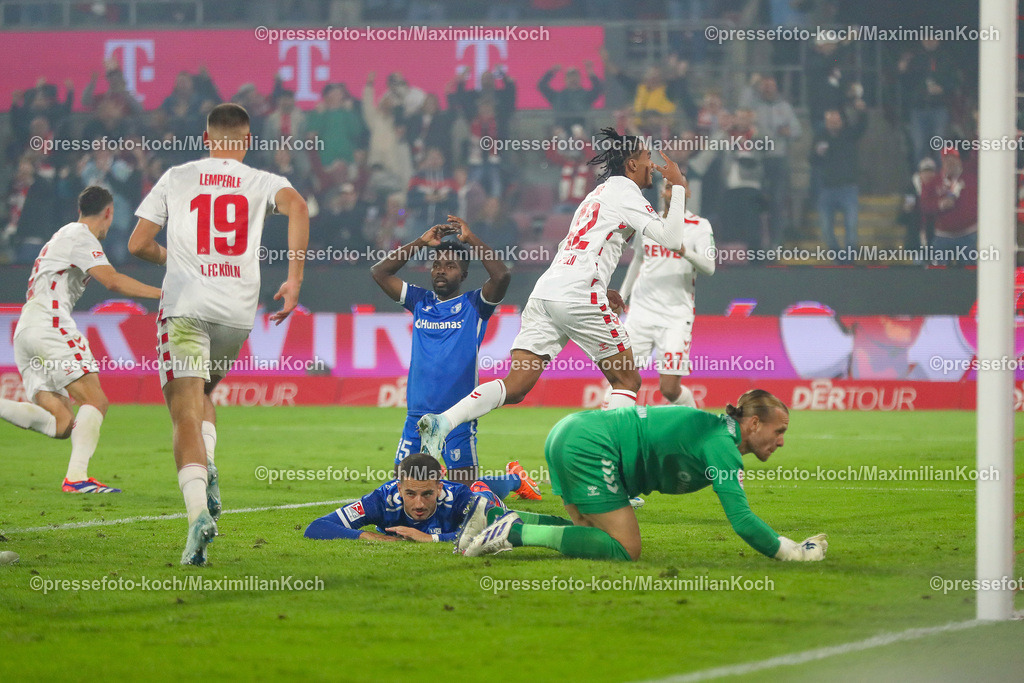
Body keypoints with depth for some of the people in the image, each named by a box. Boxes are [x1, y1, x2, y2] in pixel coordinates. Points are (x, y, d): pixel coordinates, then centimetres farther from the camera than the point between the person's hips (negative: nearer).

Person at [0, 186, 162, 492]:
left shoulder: (62, 236, 28)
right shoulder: (79, 236, -3)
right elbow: (112, 281, -15)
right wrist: (163, 294, -15)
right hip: (48, 325, -9)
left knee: (61, 424, 0)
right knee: (96, 401, -14)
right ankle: (77, 476, -28)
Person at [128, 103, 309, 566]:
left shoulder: (176, 179, 11)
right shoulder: (261, 183, 10)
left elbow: (138, 245, 9)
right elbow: (296, 206, -12)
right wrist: (294, 279, -11)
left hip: (184, 306, -2)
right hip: (239, 312, 2)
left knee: (186, 415, -6)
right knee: (202, 390, 27)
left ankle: (198, 511, -27)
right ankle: (207, 472, 1)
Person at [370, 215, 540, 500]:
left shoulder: (474, 304, 0)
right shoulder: (421, 301, 12)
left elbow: (502, 276, -17)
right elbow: (379, 273, 9)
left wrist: (470, 239, -10)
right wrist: (421, 242, 4)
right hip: (417, 415, 4)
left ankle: (514, 478, 27)